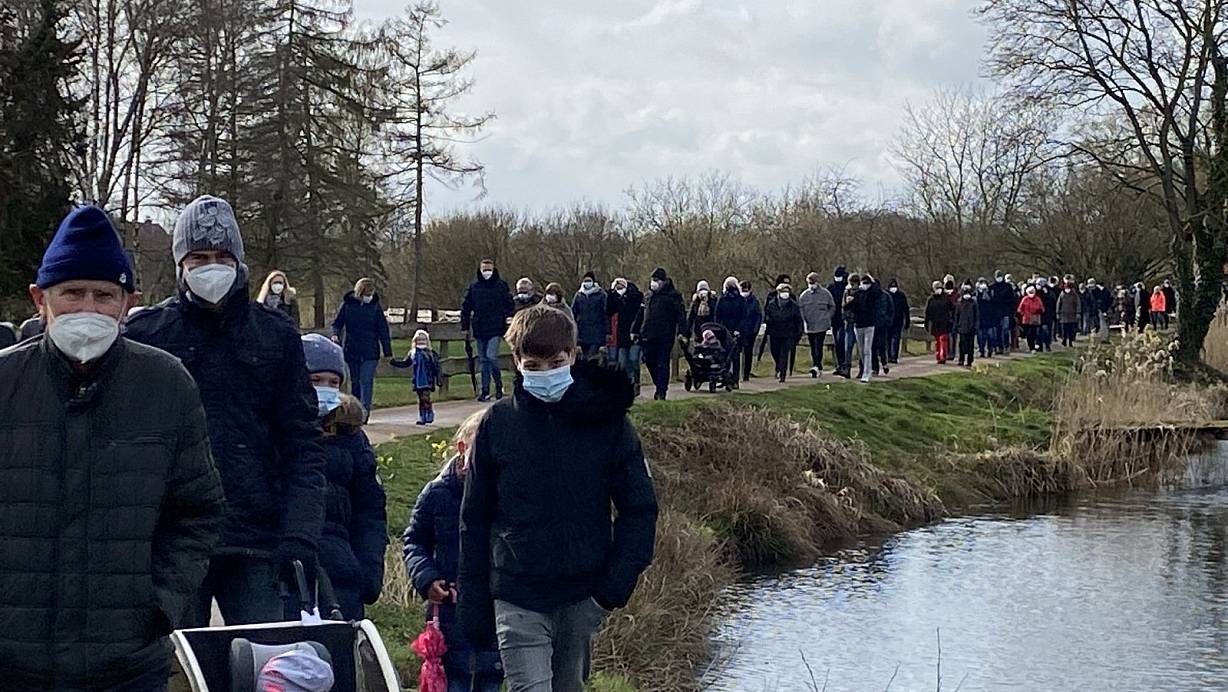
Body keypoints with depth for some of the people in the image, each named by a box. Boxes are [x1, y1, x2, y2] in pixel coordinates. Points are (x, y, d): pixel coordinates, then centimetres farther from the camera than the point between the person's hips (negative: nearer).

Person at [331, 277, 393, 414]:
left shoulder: (375, 306, 0)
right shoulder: (347, 304, 0)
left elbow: (383, 330, 4)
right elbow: (337, 323, 9)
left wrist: (387, 352, 1)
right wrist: (335, 334, -13)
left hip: (370, 352, -2)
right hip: (351, 351, 2)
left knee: (366, 382, -12)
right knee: (354, 382, 10)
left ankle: (365, 411, -15)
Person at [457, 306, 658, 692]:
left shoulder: (607, 421, -1)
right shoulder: (498, 424, 1)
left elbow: (639, 508, 3)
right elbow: (474, 519, 6)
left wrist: (618, 581, -9)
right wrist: (473, 602, 3)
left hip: (584, 596, 1)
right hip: (517, 598, -1)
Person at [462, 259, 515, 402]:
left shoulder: (501, 286, 0)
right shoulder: (473, 287, 5)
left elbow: (510, 306, 3)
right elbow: (465, 307, 10)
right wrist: (465, 327, 7)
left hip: (496, 329, -3)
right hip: (480, 330, 3)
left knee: (491, 356, -14)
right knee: (484, 360, 7)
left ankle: (499, 385, 6)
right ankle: (485, 391, 12)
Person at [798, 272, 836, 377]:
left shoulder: (825, 293, 0)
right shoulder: (804, 295, 6)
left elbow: (832, 307, 10)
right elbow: (800, 309, 11)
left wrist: (827, 317, 0)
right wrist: (804, 320, -2)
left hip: (821, 325, -4)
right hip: (809, 326, 4)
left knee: (818, 346, -14)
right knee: (813, 348, 10)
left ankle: (816, 366, -21)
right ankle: (818, 368, 20)